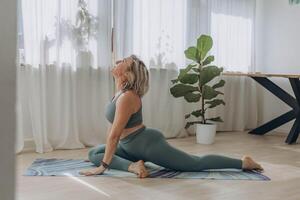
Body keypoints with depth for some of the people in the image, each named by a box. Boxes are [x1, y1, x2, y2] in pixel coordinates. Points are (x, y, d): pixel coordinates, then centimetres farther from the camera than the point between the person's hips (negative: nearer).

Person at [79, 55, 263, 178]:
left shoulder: (127, 97, -25)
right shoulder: (121, 92, 7)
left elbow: (114, 134, -26)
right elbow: (114, 126, 17)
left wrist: (103, 166, -21)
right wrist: (106, 154, 23)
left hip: (149, 144, -10)